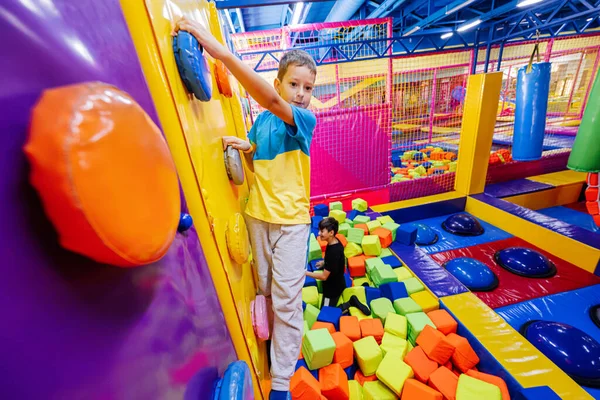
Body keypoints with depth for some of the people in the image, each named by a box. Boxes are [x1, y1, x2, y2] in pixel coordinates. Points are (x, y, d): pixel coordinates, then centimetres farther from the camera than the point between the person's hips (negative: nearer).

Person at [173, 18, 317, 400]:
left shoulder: (306, 120, -9)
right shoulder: (263, 119, 6)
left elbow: (270, 100, -29)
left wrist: (219, 50, -31)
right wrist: (243, 147, -5)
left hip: (291, 220, -4)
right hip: (258, 215, 5)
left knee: (286, 299, 4)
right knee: (265, 289, 19)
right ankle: (283, 339, 47)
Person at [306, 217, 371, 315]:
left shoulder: (333, 251, -35)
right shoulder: (336, 242, -8)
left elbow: (324, 276, -28)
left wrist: (305, 272, -23)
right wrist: (324, 262, 13)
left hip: (333, 288, -9)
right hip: (338, 284, 9)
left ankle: (349, 304, 5)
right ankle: (351, 302, 19)